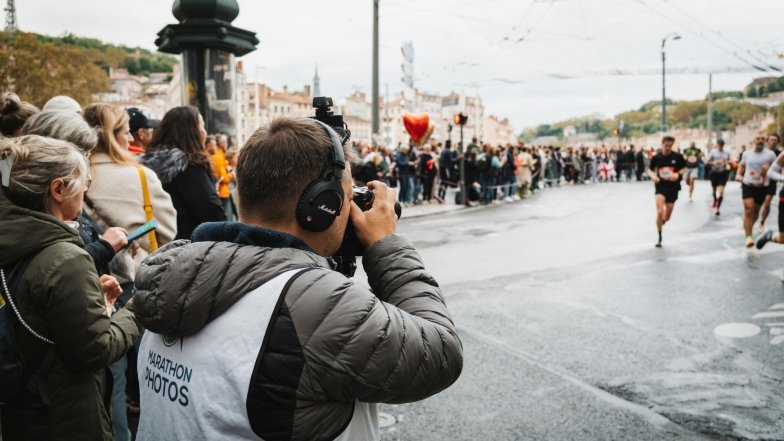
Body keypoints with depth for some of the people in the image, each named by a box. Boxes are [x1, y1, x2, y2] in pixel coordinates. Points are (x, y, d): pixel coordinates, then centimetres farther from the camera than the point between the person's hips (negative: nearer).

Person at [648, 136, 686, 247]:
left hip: (673, 188, 1)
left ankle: (661, 222, 47)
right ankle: (659, 237, -6)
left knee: (667, 216, 10)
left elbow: (684, 168, 7)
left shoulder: (678, 156, -5)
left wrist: (678, 174, -14)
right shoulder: (656, 157, -4)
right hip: (660, 187, -1)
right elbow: (650, 170, 9)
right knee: (659, 212, -19)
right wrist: (653, 176, -13)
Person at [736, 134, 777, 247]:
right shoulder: (747, 153, 5)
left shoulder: (770, 154, -2)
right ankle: (748, 237, -15)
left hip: (761, 187, 0)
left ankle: (749, 226, 41)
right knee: (748, 210, -13)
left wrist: (769, 168, -16)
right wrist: (739, 174, 4)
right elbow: (741, 165, 21)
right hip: (747, 185, 0)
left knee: (756, 211, 13)